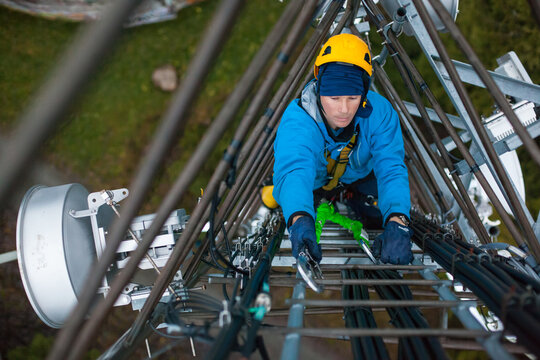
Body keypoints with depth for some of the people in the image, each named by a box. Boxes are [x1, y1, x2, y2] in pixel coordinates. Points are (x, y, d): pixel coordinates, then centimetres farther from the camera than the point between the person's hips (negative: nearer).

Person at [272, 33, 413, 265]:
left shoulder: (379, 113, -36)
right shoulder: (297, 119, -43)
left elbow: (391, 169, -44)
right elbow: (294, 170, -58)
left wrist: (397, 223, -64)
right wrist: (300, 221, -80)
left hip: (358, 176, 1)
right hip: (314, 181, 0)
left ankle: (350, 199, 26)